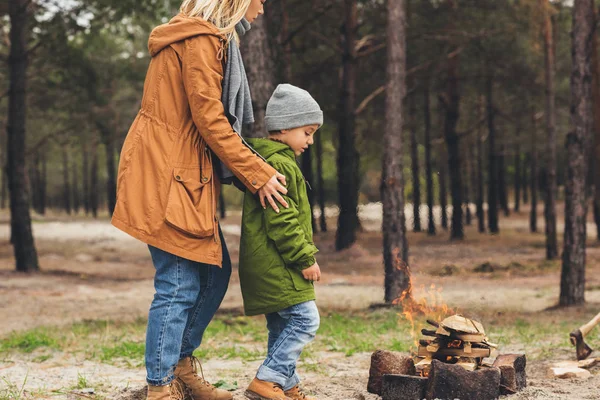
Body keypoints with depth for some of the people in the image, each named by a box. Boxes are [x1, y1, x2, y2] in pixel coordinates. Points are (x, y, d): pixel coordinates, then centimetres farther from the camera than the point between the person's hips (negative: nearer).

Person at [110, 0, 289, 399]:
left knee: (215, 271, 14)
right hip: (168, 175, -11)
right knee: (180, 284, -7)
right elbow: (209, 119, -17)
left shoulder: (212, 40, 21)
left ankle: (183, 364, 26)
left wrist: (252, 168, 13)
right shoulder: (201, 38, -12)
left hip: (189, 175, 11)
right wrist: (257, 173, -12)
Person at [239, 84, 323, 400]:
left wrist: (302, 256, 23)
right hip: (275, 264, -11)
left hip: (270, 265, 11)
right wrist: (305, 258, -16)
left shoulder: (273, 159, 19)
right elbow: (281, 220, -21)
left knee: (282, 326, 13)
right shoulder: (278, 164, -16)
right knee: (305, 318, -11)